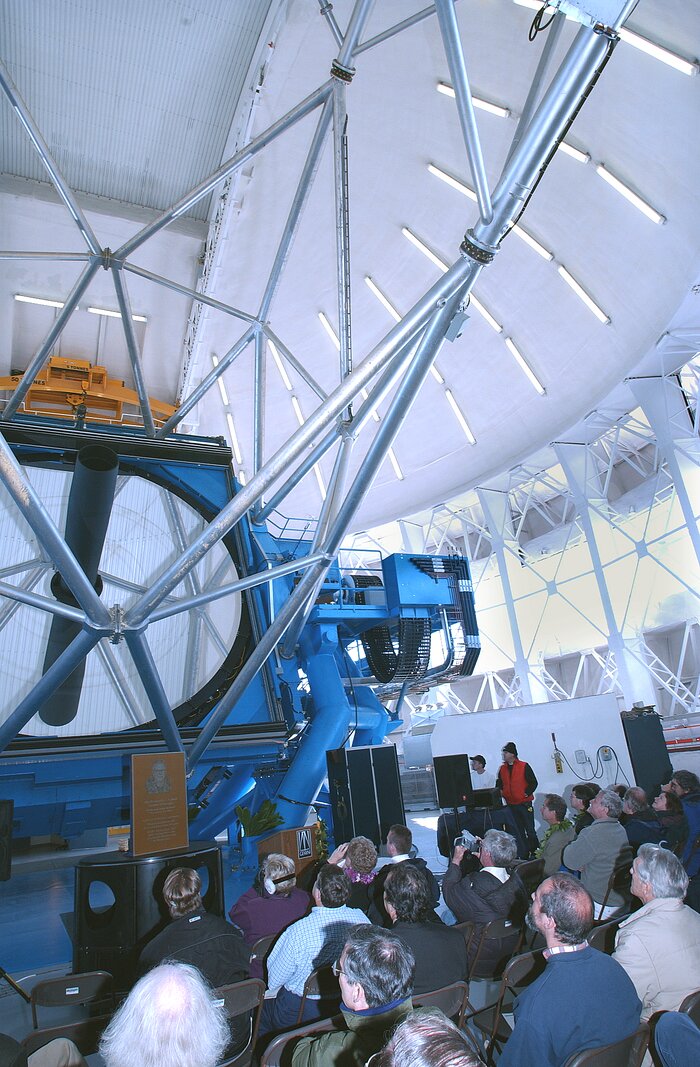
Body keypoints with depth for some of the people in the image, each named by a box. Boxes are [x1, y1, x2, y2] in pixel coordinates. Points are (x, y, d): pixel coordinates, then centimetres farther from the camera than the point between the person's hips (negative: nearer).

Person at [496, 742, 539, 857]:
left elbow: (534, 783, -7)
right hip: (511, 804, 4)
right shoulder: (502, 769, 6)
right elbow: (499, 784, 16)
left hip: (525, 803, -4)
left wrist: (526, 794, -13)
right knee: (519, 831, 10)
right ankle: (523, 856, 17)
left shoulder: (524, 766, -8)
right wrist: (503, 793, 0)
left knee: (530, 830, -1)